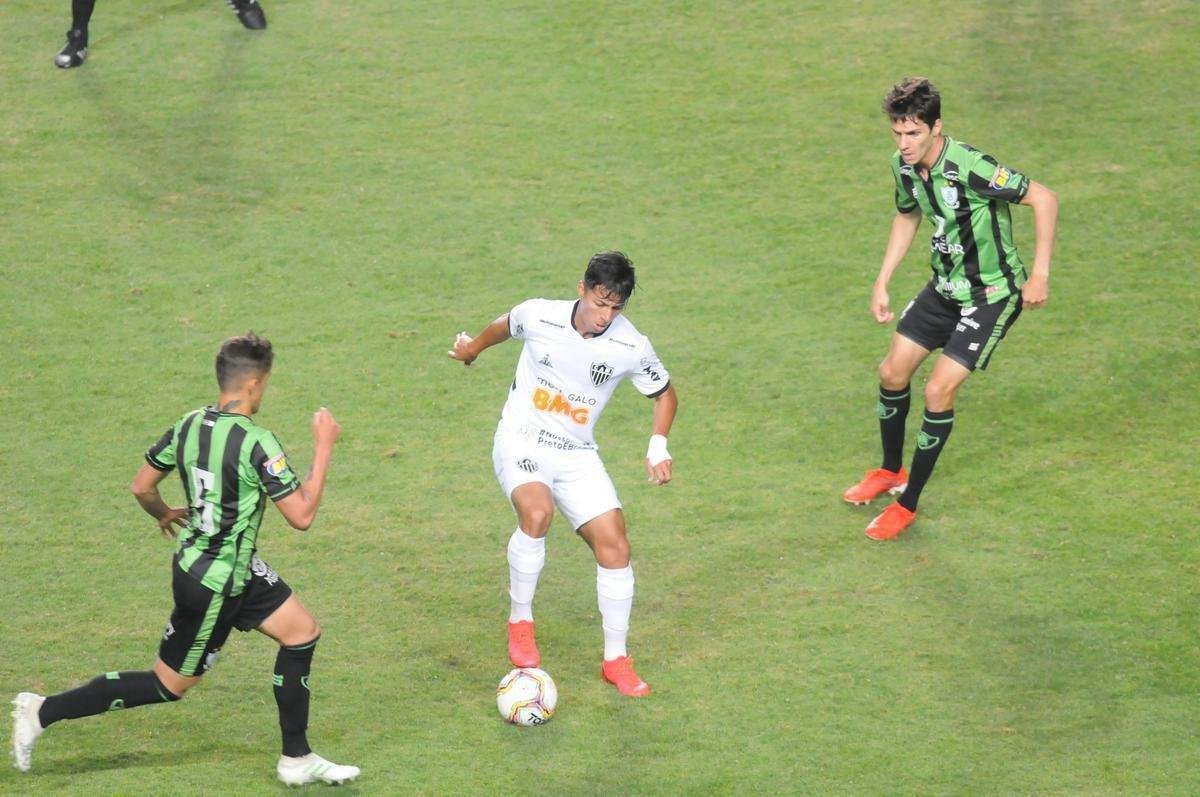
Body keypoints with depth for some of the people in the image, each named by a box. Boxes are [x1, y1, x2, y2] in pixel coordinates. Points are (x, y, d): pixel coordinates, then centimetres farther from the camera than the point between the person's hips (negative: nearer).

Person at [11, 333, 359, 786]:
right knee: (169, 685, 6)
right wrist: (323, 448, -15)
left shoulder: (189, 425, -3)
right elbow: (302, 515, -22)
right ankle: (43, 712, 11)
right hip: (215, 584, -9)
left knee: (302, 632, 13)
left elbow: (142, 487, 7)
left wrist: (164, 514, 29)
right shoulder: (256, 443, -26)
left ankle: (297, 760, 20)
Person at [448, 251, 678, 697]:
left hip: (577, 456, 3)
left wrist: (658, 445, -10)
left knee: (615, 546, -7)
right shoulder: (538, 316, -14)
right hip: (521, 443, -3)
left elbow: (664, 394, 6)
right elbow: (507, 325, 12)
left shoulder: (631, 348, -11)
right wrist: (474, 346, 31)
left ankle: (616, 660, 9)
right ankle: (520, 620, -12)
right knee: (537, 512, -33)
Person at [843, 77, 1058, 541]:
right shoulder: (904, 166, -6)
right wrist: (882, 284, 14)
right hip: (946, 286, 8)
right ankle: (890, 471, 37)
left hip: (992, 293, -8)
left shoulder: (969, 167, -31)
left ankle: (907, 505, 3)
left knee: (938, 392, -12)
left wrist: (1039, 275, -22)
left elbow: (1043, 199, -25)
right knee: (892, 372, 12)